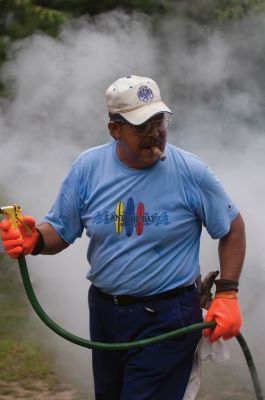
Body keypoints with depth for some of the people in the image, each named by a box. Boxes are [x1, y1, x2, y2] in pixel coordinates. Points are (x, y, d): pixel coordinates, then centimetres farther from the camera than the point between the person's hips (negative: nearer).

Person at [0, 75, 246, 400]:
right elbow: (59, 231, 1)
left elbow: (233, 229, 0)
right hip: (104, 311, 4)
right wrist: (35, 241, -22)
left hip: (167, 316, -4)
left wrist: (226, 295, -6)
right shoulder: (88, 167, -5)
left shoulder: (192, 173, -12)